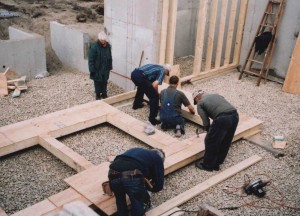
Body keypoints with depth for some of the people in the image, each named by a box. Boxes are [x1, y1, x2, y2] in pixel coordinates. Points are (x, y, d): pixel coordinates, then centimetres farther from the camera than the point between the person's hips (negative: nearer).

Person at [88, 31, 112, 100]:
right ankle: (98, 95, 24)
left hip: (105, 69, 4)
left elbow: (110, 57, 8)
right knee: (97, 83, 9)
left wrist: (110, 67, 10)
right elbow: (91, 59, -16)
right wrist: (92, 70, -17)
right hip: (97, 69, -4)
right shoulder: (94, 47, -19)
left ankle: (104, 94, 32)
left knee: (104, 82, 16)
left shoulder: (108, 46, -4)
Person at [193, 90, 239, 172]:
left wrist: (209, 132, 26)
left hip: (222, 118, -7)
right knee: (225, 142, 22)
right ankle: (217, 163, 37)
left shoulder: (200, 103, 14)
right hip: (234, 115, 7)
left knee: (211, 142, 12)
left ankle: (207, 165, 25)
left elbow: (206, 122, 7)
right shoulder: (216, 95, 32)